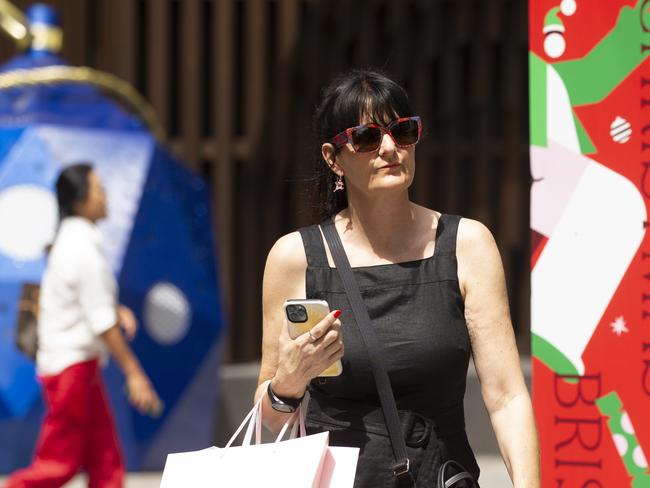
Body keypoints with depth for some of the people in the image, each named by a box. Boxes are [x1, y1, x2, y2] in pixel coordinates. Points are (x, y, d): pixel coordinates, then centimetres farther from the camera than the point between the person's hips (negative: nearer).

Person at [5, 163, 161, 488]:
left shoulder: (70, 239, 8)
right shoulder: (85, 250, -20)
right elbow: (102, 323, -19)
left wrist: (115, 309, 9)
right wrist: (133, 372, -15)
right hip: (72, 365, -9)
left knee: (105, 461, 10)